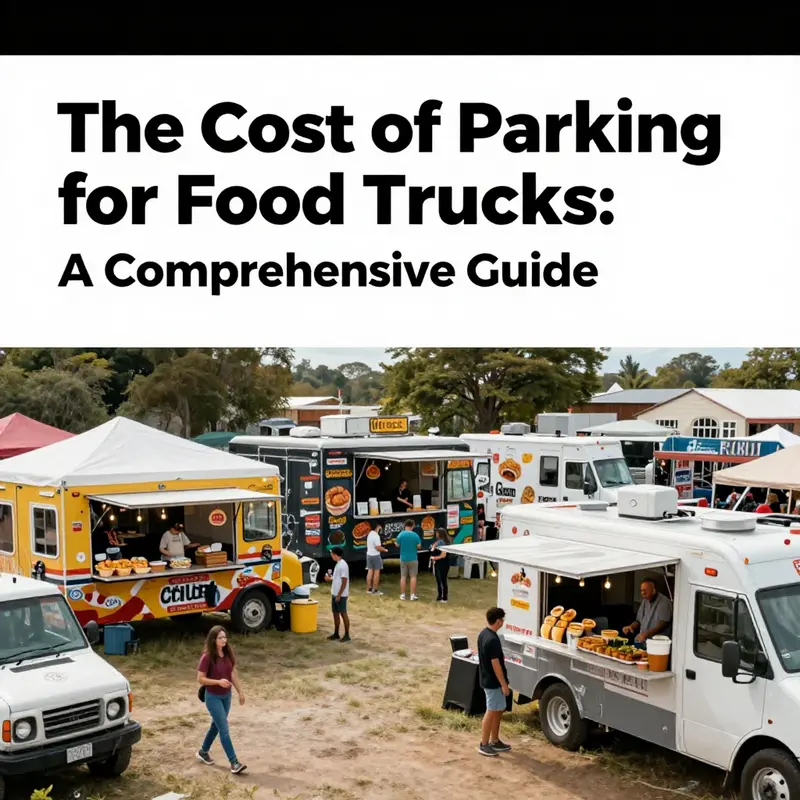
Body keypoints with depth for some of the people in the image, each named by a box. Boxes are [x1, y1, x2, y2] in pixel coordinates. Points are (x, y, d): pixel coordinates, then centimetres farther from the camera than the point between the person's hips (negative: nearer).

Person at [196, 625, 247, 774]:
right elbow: (200, 679, -17)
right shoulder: (208, 657, -20)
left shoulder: (228, 654, -2)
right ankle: (234, 763, -4)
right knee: (224, 730, -7)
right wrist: (218, 681, -28)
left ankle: (203, 752, 42)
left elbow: (233, 673, 8)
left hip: (226, 695, 7)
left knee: (217, 725, 21)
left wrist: (240, 691, 10)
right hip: (213, 697, -7)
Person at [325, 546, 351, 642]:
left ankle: (347, 635, 6)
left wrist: (339, 595, -20)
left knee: (343, 613, -2)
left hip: (341, 595, -9)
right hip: (334, 594, 9)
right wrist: (330, 579, 8)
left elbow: (344, 582, -20)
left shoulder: (343, 565, -19)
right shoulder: (338, 564, 11)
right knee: (335, 613, 14)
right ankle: (336, 634, 22)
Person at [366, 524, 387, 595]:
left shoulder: (370, 534, 9)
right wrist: (385, 550, -6)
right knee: (377, 572, -1)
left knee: (370, 572, 11)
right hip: (375, 555, -8)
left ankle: (369, 589, 14)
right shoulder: (376, 536, -20)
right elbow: (378, 547, -21)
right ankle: (375, 590, 0)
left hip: (369, 554, 8)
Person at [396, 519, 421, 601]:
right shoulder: (415, 535, -10)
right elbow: (419, 546, -4)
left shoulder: (401, 534, -9)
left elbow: (397, 545, 1)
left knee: (403, 577, 8)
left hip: (403, 559, 1)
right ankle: (413, 595, 3)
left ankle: (402, 595, 10)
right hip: (413, 559, -1)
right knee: (413, 577, 5)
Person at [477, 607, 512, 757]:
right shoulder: (492, 640, -25)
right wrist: (504, 684, -17)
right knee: (492, 711, 0)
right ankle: (484, 745, 7)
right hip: (493, 681, -10)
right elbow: (495, 664, -24)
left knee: (498, 710, 17)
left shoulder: (483, 634, 6)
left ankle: (495, 741, 25)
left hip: (487, 679, 10)